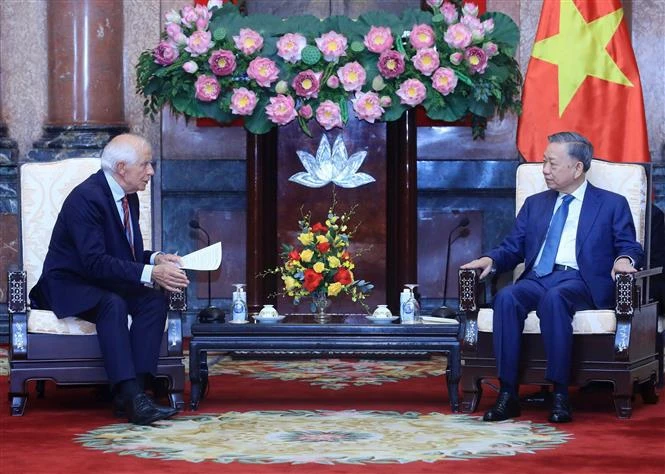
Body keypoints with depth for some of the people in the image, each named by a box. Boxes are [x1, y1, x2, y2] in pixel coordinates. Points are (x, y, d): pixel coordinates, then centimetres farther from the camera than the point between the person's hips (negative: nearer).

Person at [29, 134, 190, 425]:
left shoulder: (129, 197, 7)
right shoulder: (86, 197, -21)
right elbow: (95, 262, -28)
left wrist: (156, 259, -6)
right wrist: (151, 273, -33)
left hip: (107, 285, 8)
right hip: (69, 286, -8)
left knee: (155, 301, -20)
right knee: (113, 305, -37)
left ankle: (134, 387, -30)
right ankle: (131, 397, -43)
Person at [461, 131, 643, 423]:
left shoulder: (612, 205, 15)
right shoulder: (534, 204, 26)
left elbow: (630, 246, 7)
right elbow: (512, 248, 20)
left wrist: (624, 259, -17)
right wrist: (490, 260, -2)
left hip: (580, 281, -4)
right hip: (537, 278, 4)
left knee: (554, 298, -39)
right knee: (506, 298, -31)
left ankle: (560, 395, -37)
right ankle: (507, 394, -32)